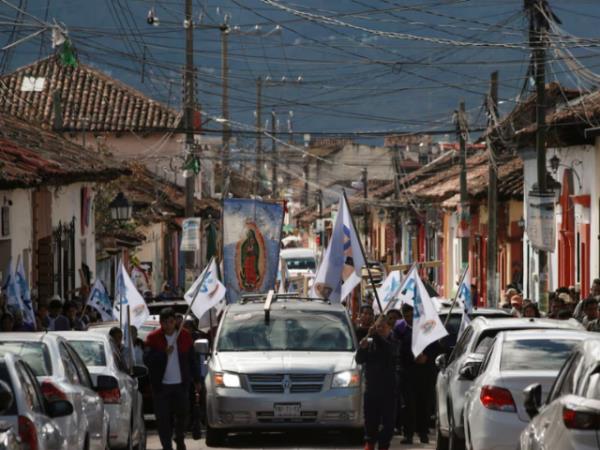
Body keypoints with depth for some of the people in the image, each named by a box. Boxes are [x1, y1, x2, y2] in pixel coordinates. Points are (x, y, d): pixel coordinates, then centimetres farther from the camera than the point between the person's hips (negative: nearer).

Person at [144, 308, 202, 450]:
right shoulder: (153, 338, -3)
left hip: (181, 383, 2)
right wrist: (164, 353, -23)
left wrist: (197, 380, 10)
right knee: (163, 418, -2)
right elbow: (147, 360, -10)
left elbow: (192, 360, 10)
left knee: (182, 414, 8)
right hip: (161, 384, -1)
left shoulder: (185, 336, 4)